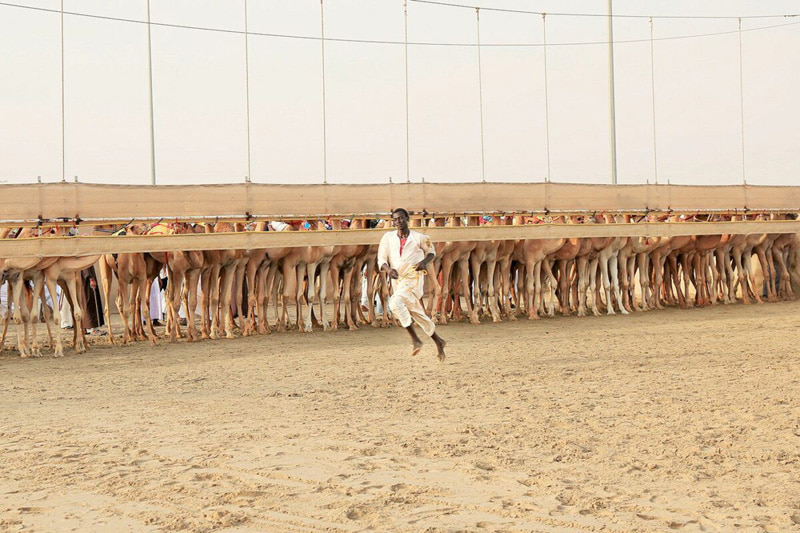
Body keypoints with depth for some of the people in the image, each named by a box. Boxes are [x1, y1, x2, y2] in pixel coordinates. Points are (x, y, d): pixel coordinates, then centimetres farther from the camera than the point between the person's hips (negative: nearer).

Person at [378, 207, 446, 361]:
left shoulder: (419, 238, -1)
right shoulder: (388, 238, 5)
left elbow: (431, 252, 14)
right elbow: (381, 260, 3)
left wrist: (424, 262, -8)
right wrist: (388, 269, -19)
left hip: (414, 278, -5)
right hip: (397, 280, 5)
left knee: (395, 302, -29)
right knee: (419, 315, 11)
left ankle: (415, 339, -23)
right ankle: (438, 341, 30)